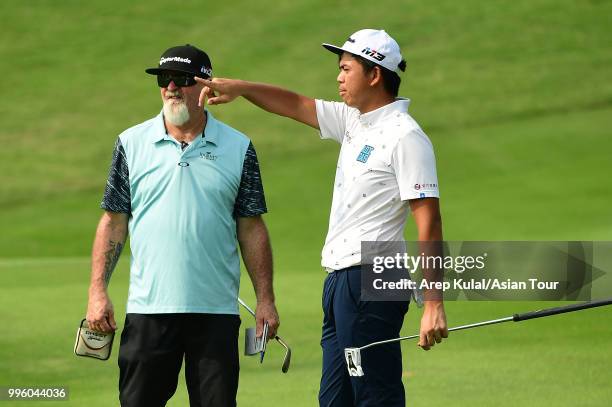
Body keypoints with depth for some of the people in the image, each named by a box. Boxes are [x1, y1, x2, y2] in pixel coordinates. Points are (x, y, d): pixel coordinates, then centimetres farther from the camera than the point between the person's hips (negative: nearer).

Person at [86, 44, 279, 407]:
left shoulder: (238, 148, 6)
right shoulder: (132, 143, 7)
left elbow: (252, 229, 7)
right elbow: (113, 222, 7)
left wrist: (265, 299, 2)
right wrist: (98, 290, -2)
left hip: (217, 310, 0)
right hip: (148, 307, 0)